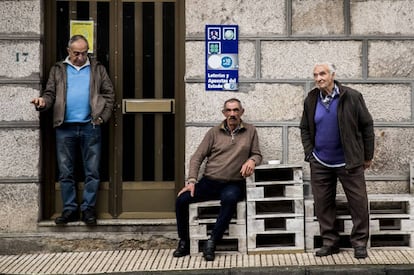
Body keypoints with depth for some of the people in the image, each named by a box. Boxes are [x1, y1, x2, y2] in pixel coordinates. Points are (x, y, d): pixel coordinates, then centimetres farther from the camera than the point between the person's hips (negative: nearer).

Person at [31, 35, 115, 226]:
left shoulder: (98, 69, 10)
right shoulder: (58, 70, 12)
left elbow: (109, 94, 7)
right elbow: (50, 93, 6)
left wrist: (103, 117, -5)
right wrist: (43, 102, -16)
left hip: (90, 127, -1)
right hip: (65, 128, 1)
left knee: (92, 172, 2)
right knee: (65, 172, 5)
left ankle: (88, 208, 11)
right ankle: (70, 209, 13)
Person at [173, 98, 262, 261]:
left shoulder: (250, 131, 9)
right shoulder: (214, 132, 9)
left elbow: (257, 154, 12)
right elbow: (197, 157, 7)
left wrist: (251, 161, -13)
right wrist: (191, 181, -6)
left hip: (233, 184, -2)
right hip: (209, 182, 2)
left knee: (230, 198, -38)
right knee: (182, 200, -20)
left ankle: (211, 243, -26)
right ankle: (184, 242, 0)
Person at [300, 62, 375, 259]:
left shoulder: (351, 97, -7)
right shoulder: (311, 100, 3)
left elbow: (367, 126, -2)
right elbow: (305, 129, 13)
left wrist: (367, 156, 0)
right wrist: (309, 153, 3)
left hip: (349, 161, -3)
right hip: (320, 163, 3)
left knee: (358, 202, 0)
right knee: (322, 203, 6)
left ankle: (359, 243, 13)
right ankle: (329, 242, 18)